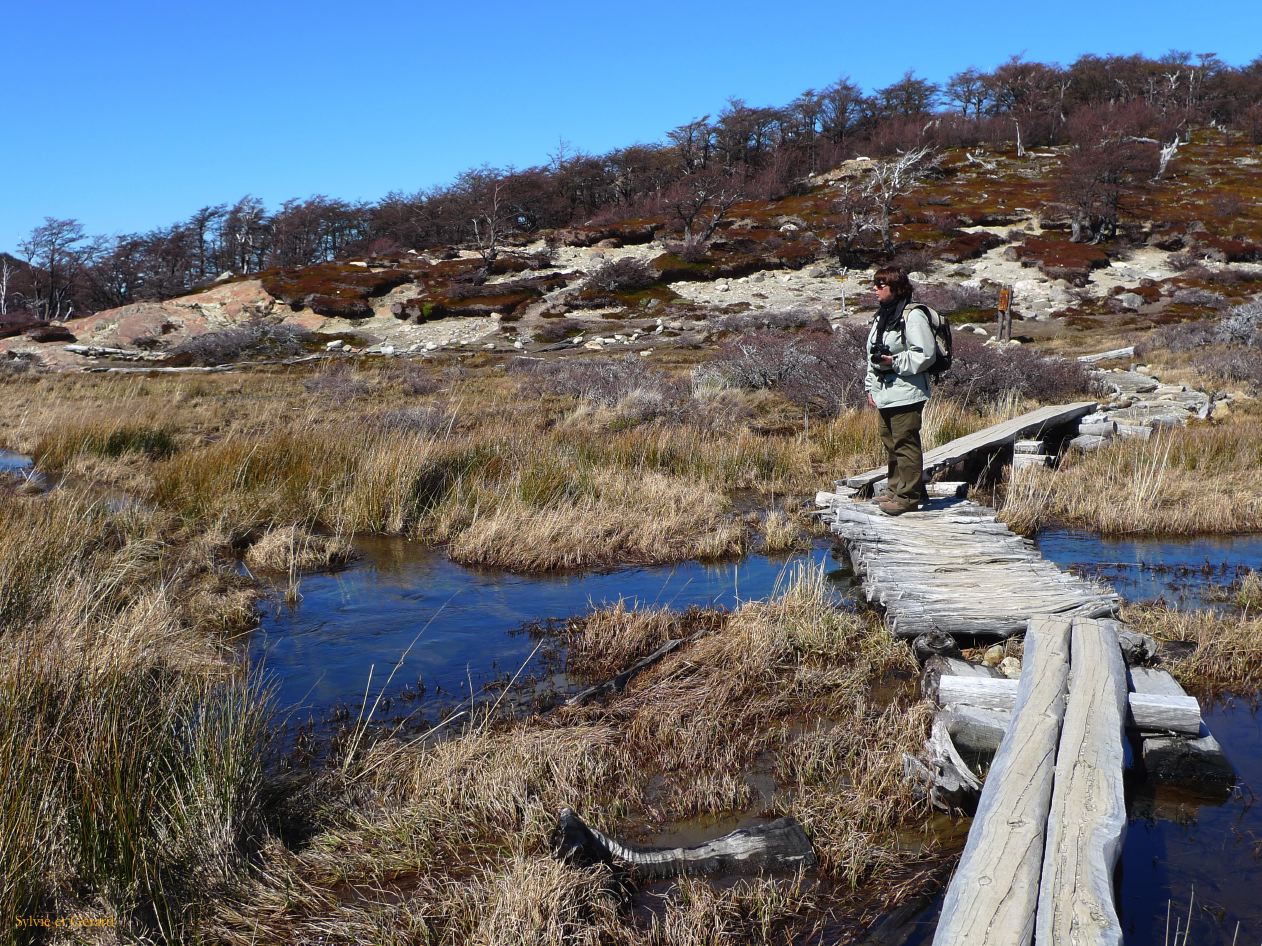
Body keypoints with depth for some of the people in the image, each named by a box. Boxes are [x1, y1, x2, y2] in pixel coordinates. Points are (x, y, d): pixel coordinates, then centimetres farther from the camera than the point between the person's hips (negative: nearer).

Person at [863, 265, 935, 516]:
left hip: (905, 394, -9)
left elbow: (925, 354, -18)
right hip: (884, 393, 9)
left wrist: (895, 362, -17)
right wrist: (871, 387, 17)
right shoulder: (880, 317, 17)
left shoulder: (912, 316, -12)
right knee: (890, 443, 16)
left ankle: (908, 496, -1)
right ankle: (895, 490, 26)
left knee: (905, 444, -6)